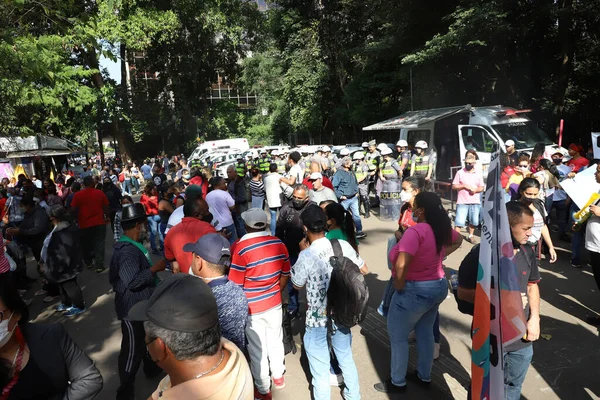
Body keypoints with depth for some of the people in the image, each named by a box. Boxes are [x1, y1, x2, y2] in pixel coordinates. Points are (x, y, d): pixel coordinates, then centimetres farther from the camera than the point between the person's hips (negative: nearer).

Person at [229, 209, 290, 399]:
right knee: (275, 341, 25)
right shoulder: (279, 244, -8)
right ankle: (278, 376, 46)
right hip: (275, 304, 5)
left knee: (257, 351, 15)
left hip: (252, 309, -4)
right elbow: (285, 275, 3)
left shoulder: (241, 248, -24)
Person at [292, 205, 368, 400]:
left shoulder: (306, 256, -23)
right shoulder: (343, 246, -11)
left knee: (320, 369, 15)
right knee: (346, 358, 28)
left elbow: (297, 285, -5)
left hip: (318, 320, -5)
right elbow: (364, 270, 4)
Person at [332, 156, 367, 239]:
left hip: (354, 198, 6)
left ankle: (359, 231, 13)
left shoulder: (351, 173, 9)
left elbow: (356, 183, 25)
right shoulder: (339, 173, -14)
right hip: (344, 200, -6)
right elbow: (334, 187, -16)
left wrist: (356, 191, 13)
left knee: (356, 215, 6)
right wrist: (340, 196, -17)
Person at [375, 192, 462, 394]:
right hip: (439, 286, 9)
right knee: (425, 332, 24)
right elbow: (458, 240, 22)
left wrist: (399, 287, -21)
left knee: (397, 337, 10)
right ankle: (424, 376, 41)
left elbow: (401, 265, -38)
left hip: (415, 291, -8)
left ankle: (397, 383, 25)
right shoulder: (443, 227, -2)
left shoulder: (416, 230, -28)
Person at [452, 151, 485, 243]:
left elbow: (481, 188, 8)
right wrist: (464, 186, -13)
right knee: (459, 221, -9)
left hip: (475, 202, 3)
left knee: (473, 221, 12)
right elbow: (454, 186, 0)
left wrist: (475, 189, -13)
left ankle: (470, 236, 31)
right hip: (462, 201, -3)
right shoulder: (460, 173, 1)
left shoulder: (478, 174, 8)